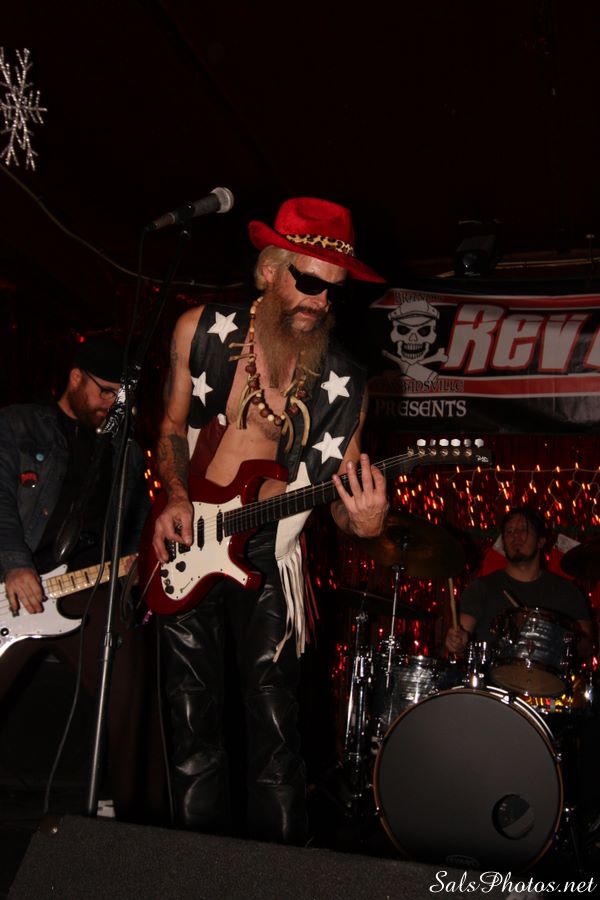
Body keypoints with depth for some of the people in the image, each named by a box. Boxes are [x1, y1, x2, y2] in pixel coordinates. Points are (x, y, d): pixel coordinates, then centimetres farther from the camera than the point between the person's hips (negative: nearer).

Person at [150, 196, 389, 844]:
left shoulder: (344, 383, -5)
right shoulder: (200, 331, -2)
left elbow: (343, 492, 1)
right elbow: (172, 430, 9)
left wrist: (363, 521, -23)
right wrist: (174, 498, -9)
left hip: (265, 553, -1)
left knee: (274, 729, 1)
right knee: (191, 724, 10)